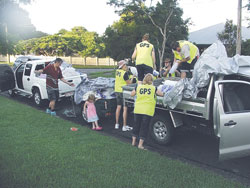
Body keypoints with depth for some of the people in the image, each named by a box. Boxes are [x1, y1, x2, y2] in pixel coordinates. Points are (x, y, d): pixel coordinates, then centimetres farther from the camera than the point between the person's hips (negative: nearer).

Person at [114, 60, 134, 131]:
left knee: (118, 107, 16)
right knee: (125, 108, -2)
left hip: (117, 91, 8)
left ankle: (117, 124, 23)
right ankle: (124, 126, 0)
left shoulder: (117, 71, 4)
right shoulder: (125, 73, -18)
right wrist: (132, 77, 1)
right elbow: (129, 83, -13)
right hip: (123, 91, -8)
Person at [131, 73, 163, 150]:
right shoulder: (154, 88, -1)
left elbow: (132, 94, 17)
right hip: (148, 111, -3)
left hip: (138, 110, 3)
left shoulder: (138, 87, 4)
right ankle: (140, 144, 7)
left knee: (136, 125, 17)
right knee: (144, 127, 5)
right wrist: (156, 92, 27)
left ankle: (133, 141, 26)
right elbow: (162, 94, 9)